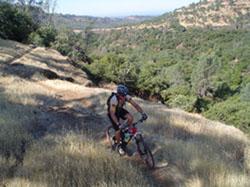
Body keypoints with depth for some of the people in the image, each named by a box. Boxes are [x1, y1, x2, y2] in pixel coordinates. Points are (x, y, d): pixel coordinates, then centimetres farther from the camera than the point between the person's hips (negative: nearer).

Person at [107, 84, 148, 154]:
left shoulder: (126, 96, -25)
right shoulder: (114, 99, -38)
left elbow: (135, 104, -25)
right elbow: (112, 114, -38)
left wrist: (143, 113, -38)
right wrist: (118, 124, -47)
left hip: (120, 109, 5)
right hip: (112, 112, -5)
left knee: (130, 118, -21)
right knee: (118, 130, -11)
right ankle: (117, 144, 14)